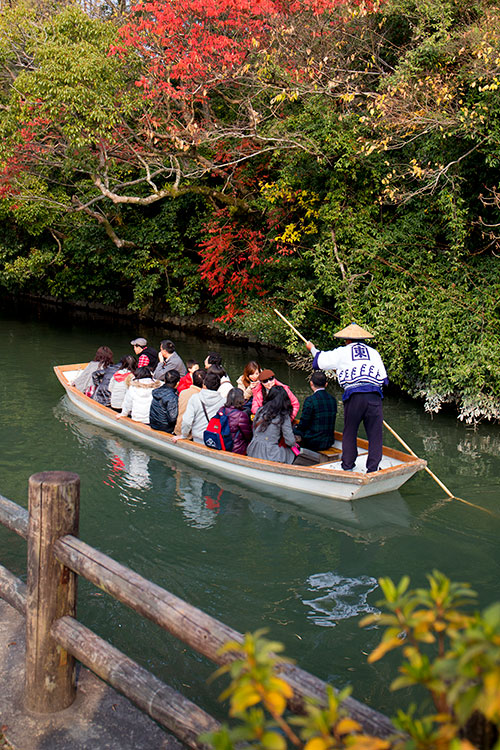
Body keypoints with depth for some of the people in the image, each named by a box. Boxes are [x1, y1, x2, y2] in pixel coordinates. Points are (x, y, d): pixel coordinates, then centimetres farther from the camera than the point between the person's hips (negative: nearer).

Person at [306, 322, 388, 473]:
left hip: (353, 396, -1)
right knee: (375, 434, 6)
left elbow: (320, 361, 20)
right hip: (374, 396, 1)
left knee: (349, 433, 11)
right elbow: (383, 378, 17)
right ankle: (373, 469, 7)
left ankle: (347, 467, 17)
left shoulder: (342, 352, 10)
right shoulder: (374, 353, 17)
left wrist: (312, 349, 39)